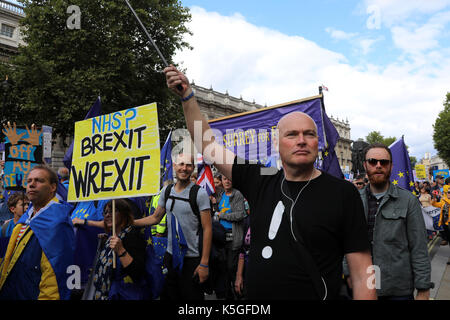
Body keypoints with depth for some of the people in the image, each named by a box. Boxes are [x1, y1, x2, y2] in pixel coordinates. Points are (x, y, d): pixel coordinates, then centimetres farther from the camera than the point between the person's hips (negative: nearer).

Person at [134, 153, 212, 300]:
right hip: (170, 255, 5)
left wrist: (204, 264, -16)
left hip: (192, 259, -5)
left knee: (192, 296, 4)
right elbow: (155, 218, 15)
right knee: (167, 295, 17)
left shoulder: (200, 193, -13)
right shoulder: (166, 190, 4)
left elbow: (207, 229, -13)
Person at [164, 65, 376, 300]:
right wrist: (187, 95, 1)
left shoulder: (342, 193, -9)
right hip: (253, 294, 4)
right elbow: (207, 144, 5)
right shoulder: (260, 182, -1)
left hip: (316, 294, -3)